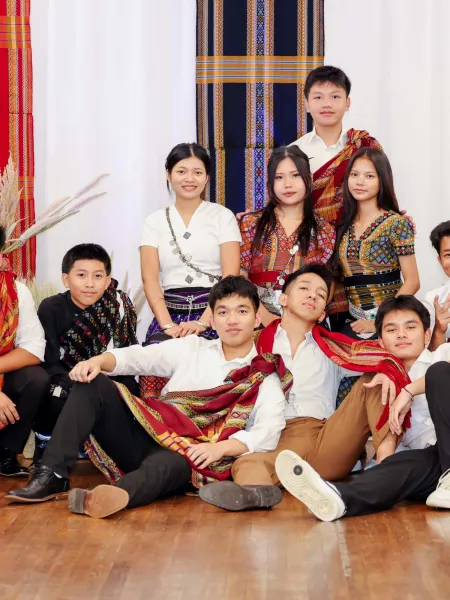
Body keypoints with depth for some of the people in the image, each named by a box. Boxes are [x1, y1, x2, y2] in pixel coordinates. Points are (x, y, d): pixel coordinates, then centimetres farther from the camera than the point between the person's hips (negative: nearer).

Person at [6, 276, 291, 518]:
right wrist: (98, 361, -14)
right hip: (143, 440, 5)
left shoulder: (265, 379, 7)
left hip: (190, 456, -4)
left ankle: (117, 495, -71)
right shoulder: (191, 348, 19)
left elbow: (267, 434, -9)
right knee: (91, 383, -14)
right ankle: (53, 476, -24)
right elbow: (137, 357, 8)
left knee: (172, 461, -40)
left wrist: (221, 448, -27)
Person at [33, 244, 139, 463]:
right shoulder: (51, 308, -13)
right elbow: (49, 365, -17)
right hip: (64, 387, -3)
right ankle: (47, 449, 0)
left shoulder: (119, 306, -10)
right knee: (55, 406, -32)